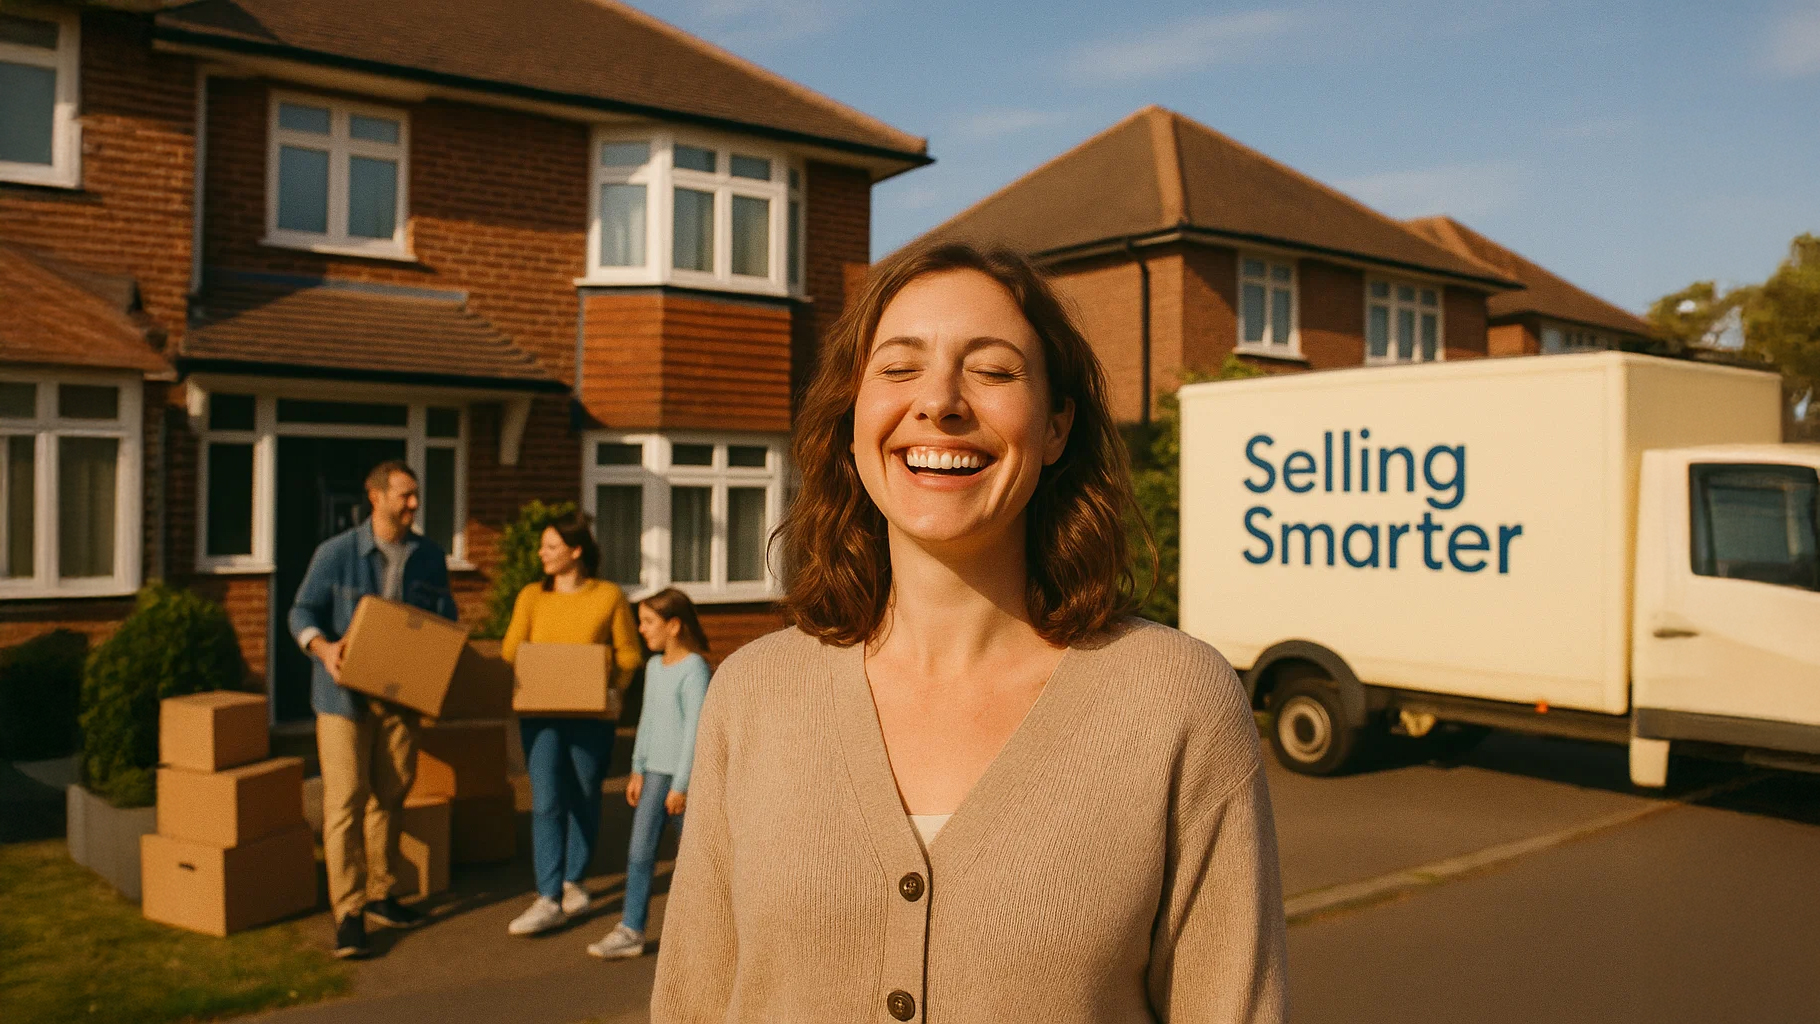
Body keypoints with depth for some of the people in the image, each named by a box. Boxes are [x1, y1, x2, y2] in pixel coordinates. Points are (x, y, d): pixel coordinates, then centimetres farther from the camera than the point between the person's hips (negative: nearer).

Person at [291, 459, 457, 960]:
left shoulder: (429, 557, 6)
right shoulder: (336, 552, -6)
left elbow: (445, 621, 10)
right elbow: (302, 612, -4)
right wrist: (324, 647, -24)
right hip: (345, 693, -4)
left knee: (390, 796, 12)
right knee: (345, 800, -7)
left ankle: (378, 894, 26)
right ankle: (348, 913, -3)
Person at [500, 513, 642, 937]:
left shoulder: (609, 596, 0)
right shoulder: (532, 596, 8)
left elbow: (628, 653, 3)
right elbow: (510, 650, 6)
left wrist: (609, 689, -10)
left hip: (591, 715, -1)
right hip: (540, 713, 1)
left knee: (584, 799, 9)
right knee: (545, 802, -6)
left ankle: (573, 881, 26)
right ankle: (549, 899, -4)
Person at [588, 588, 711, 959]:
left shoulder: (694, 668, -14)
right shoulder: (654, 666, 11)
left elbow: (695, 727, -16)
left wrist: (681, 784, -16)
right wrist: (638, 770, 16)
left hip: (685, 774, -7)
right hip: (656, 771, 7)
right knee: (639, 852, 3)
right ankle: (631, 930, 7)